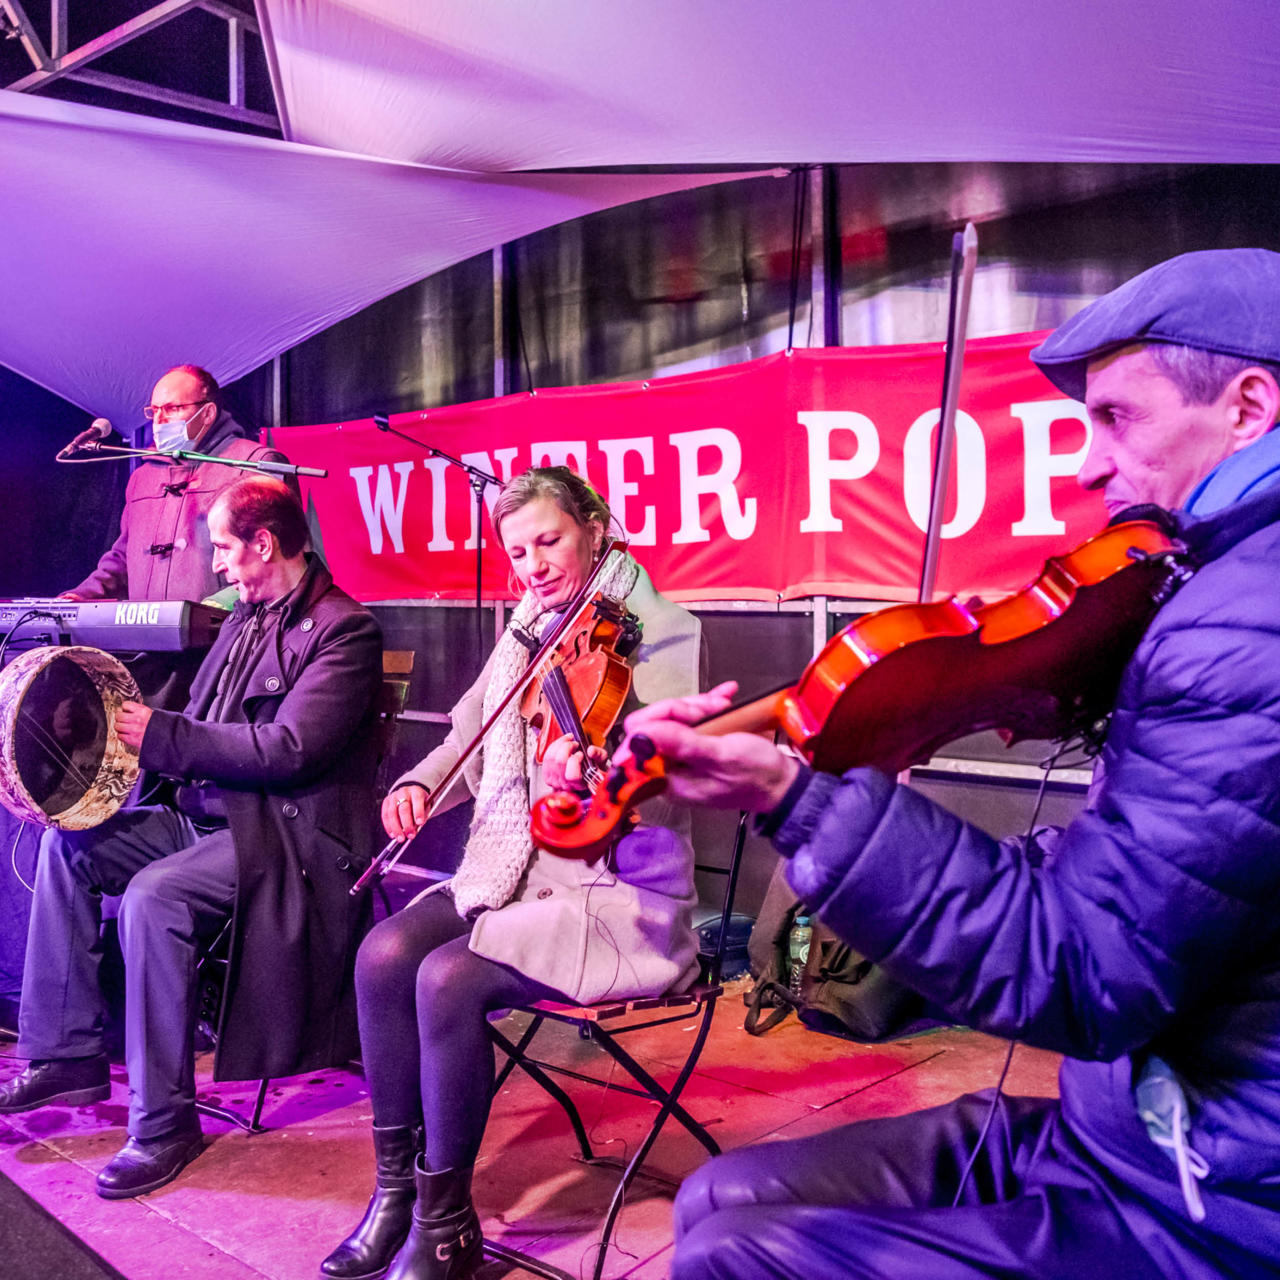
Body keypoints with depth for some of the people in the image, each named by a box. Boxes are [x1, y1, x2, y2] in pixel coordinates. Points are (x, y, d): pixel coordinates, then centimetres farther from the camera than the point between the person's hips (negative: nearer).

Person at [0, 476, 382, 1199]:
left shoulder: (344, 628, -14)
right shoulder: (249, 617, 14)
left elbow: (287, 749, -24)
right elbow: (206, 728, 18)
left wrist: (160, 735, -17)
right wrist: (132, 729, 0)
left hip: (290, 835, -9)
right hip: (213, 815, 10)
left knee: (153, 895, -30)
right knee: (70, 845, 2)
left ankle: (164, 1120, -16)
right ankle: (68, 1055, 11)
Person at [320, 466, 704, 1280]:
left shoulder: (662, 632, -9)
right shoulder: (525, 636, 11)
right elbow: (470, 739, 18)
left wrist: (593, 783, -43)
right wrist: (421, 784, -4)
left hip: (618, 896, -6)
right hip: (508, 872, 6)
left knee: (449, 978, -26)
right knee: (384, 954, -17)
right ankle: (397, 1190, 1)